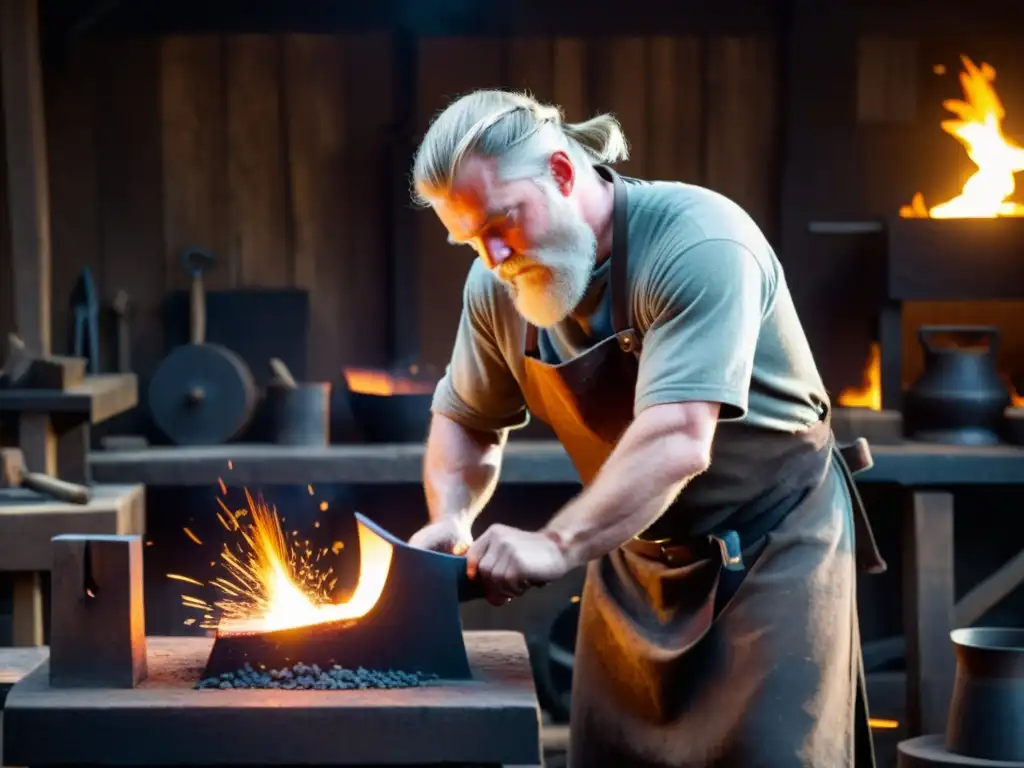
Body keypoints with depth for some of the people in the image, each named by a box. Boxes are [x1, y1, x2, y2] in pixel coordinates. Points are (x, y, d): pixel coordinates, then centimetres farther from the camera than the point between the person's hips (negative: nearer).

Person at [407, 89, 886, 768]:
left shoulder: (698, 244, -26)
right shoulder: (497, 288, -4)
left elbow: (676, 442, -35)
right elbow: (466, 421, 11)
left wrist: (558, 546, -42)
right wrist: (449, 520, -8)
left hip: (771, 548, -6)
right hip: (635, 555, 6)